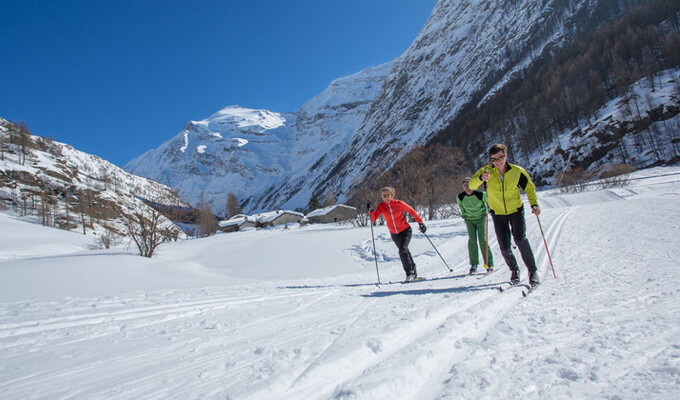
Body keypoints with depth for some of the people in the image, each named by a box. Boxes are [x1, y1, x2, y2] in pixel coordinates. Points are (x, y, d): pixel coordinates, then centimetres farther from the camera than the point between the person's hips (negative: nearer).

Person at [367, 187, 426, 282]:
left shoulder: (399, 203, -16)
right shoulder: (381, 206, -9)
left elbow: (412, 211, -5)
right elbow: (373, 219, -15)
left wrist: (420, 223, -2)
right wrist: (371, 210, -32)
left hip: (405, 231, -4)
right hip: (394, 234, 4)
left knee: (403, 250, -24)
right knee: (405, 252, 19)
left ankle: (410, 273, -12)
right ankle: (413, 271, 41)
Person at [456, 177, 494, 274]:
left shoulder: (481, 195, -20)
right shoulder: (460, 197, -11)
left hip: (480, 218, -2)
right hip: (469, 220, 2)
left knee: (483, 240, -11)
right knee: (471, 241, -9)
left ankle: (489, 264, 1)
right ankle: (474, 265, -3)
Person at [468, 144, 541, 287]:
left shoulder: (517, 171, -12)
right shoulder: (486, 171, -13)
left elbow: (530, 187, 3)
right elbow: (471, 185, -25)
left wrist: (534, 204, -10)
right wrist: (481, 178, -46)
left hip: (516, 210, -1)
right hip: (498, 213, 1)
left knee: (520, 239, -20)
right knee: (504, 247, -2)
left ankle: (532, 270, -3)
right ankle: (514, 269, 26)